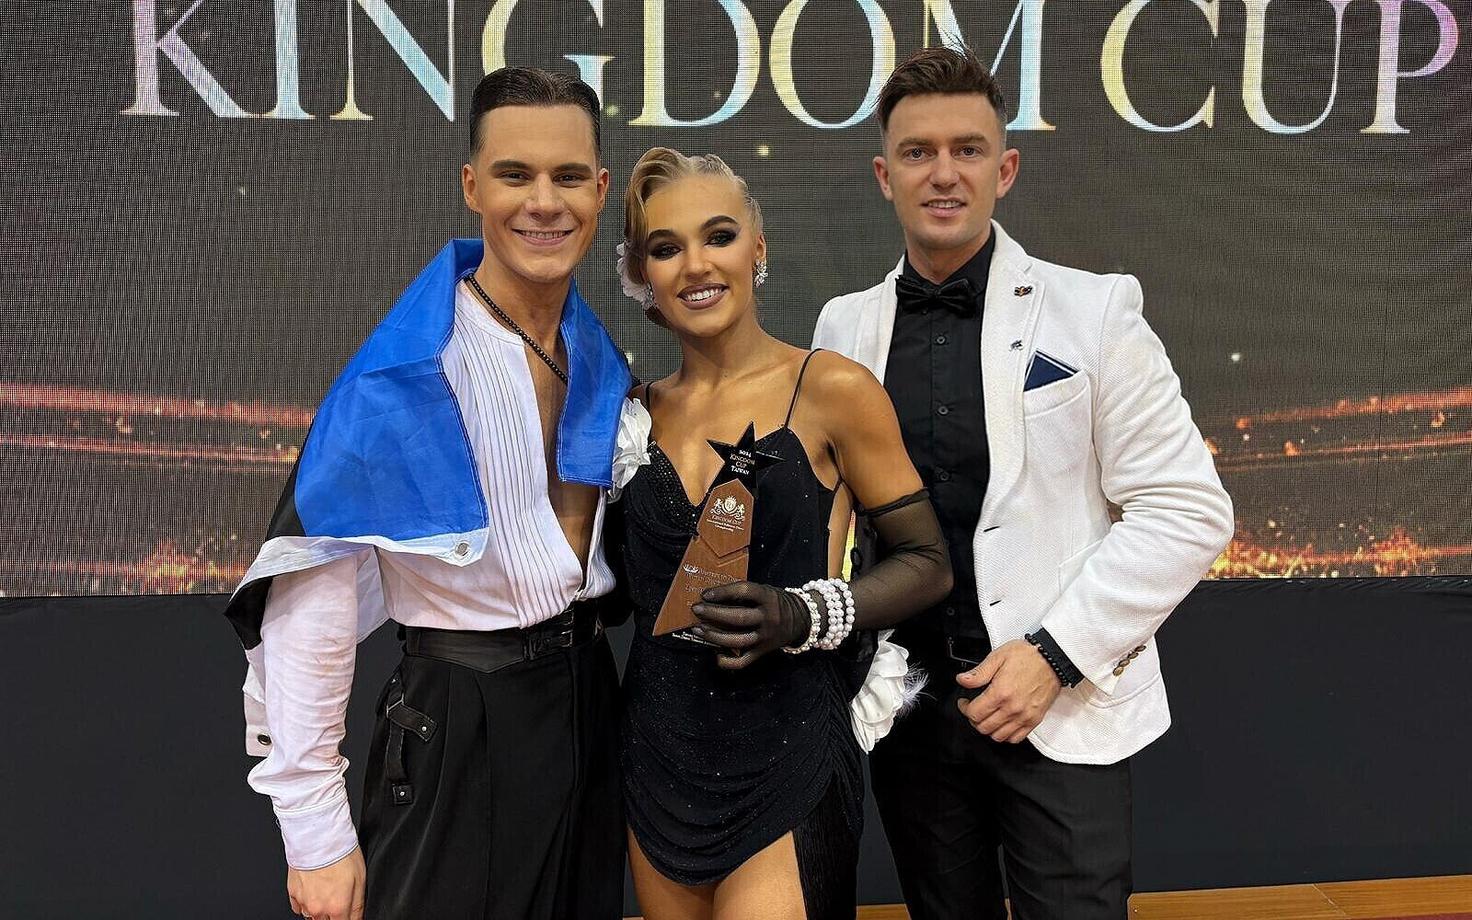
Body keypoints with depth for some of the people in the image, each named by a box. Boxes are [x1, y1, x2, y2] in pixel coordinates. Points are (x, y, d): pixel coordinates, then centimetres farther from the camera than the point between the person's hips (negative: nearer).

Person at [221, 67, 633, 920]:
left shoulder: (605, 363, 1)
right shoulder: (404, 375, -18)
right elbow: (309, 601, -19)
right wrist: (316, 835, -18)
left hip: (588, 706, 6)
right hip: (460, 728, -6)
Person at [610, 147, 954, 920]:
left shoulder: (832, 390, -8)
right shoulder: (640, 410, 6)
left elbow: (926, 562, -4)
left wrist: (806, 617, -19)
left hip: (786, 755, -4)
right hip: (659, 754, 5)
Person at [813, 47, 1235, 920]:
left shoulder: (1091, 311, -5)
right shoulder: (845, 327, 4)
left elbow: (1187, 510, -8)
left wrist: (1057, 653, -14)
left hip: (1064, 712, -3)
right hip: (905, 710, 3)